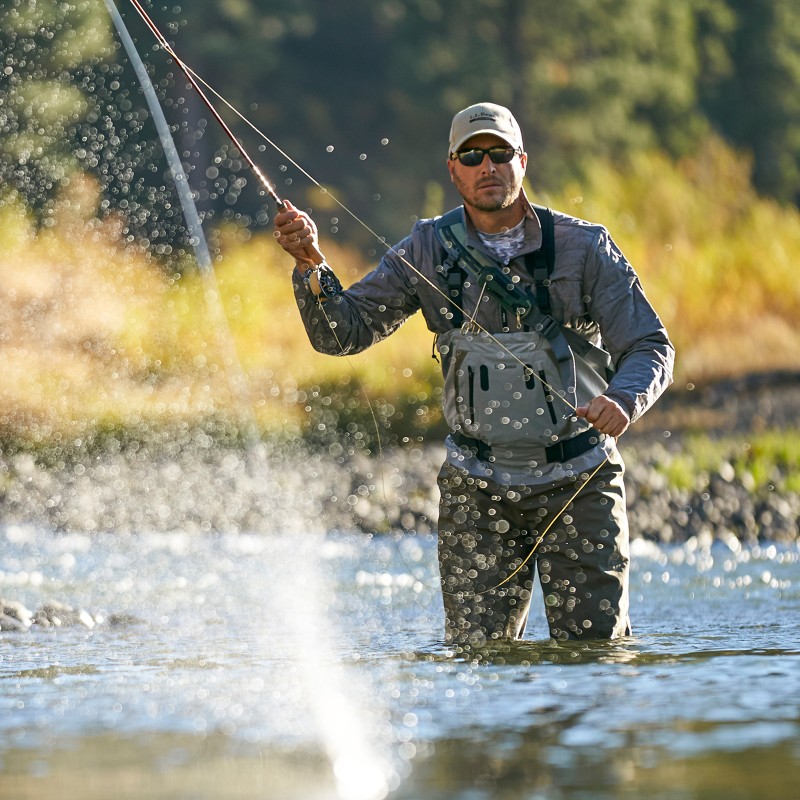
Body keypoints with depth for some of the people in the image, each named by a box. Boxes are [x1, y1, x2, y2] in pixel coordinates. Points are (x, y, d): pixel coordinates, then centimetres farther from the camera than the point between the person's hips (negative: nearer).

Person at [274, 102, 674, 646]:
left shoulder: (583, 247, -6)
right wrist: (312, 266, -22)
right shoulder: (429, 251, 0)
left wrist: (624, 401, -29)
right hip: (478, 492, 1)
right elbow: (342, 333, -2)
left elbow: (651, 346, -7)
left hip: (579, 482, -1)